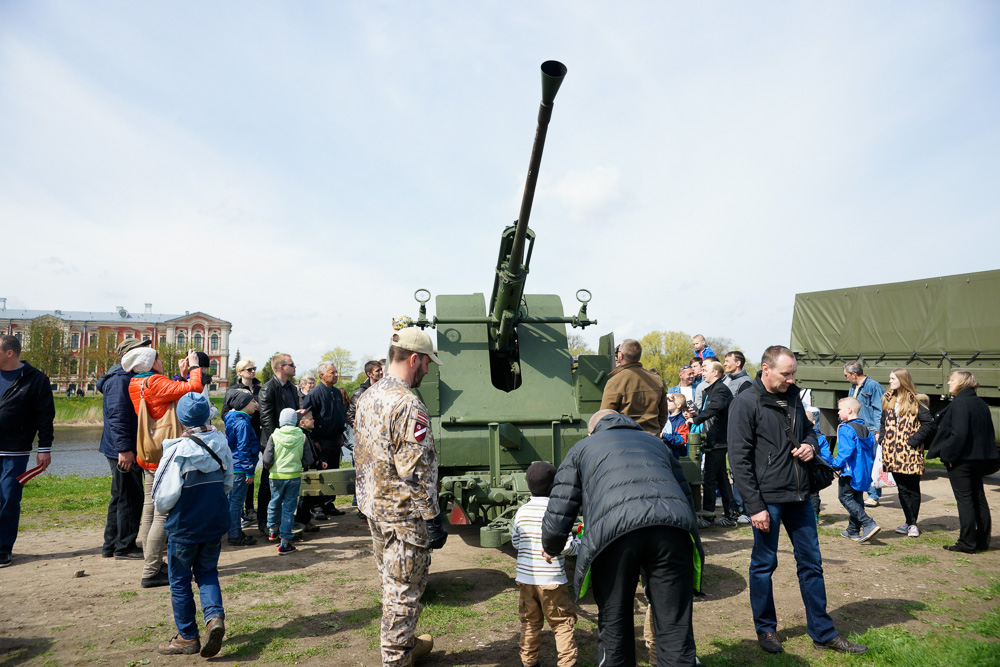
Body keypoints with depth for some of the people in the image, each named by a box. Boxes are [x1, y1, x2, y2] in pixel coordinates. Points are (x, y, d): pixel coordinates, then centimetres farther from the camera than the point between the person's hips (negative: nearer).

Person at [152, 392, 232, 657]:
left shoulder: (177, 451, -18)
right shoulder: (221, 444, -5)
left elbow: (164, 496, -16)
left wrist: (164, 509, 5)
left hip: (184, 526, -4)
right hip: (216, 523, 4)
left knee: (180, 580, 12)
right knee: (207, 572, 18)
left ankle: (187, 637, 20)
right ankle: (215, 616, -4)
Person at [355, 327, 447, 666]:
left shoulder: (368, 397, 6)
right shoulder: (408, 405, -23)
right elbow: (417, 472, -24)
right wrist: (434, 518, -18)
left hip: (374, 507, 9)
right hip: (404, 514, -9)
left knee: (391, 583, 22)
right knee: (405, 589, 7)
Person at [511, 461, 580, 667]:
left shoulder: (522, 511, 0)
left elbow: (515, 542, 9)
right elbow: (564, 546, -14)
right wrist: (579, 544, 4)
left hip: (526, 578, 4)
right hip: (551, 580, -4)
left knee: (530, 622, 18)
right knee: (563, 623, 9)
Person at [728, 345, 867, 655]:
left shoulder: (792, 395, 8)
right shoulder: (745, 403, -13)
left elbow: (807, 429, 25)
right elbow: (740, 459, -14)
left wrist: (811, 444, 0)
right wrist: (754, 506, -16)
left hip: (799, 495, 7)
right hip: (767, 498, -6)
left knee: (811, 562, 14)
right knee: (764, 564, 8)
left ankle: (823, 632, 27)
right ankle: (765, 629, 25)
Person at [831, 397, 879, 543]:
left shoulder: (845, 429, -15)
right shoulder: (865, 429, 13)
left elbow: (845, 451, -23)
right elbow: (871, 451, 16)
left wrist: (836, 466, -17)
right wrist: (868, 467, 23)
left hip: (850, 471, -9)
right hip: (863, 472, 9)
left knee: (845, 497, -4)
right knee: (857, 499, 13)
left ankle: (869, 524, -16)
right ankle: (853, 530, 19)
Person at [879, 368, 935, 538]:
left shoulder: (914, 401, -6)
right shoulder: (888, 400, 13)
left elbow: (928, 422, -10)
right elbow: (884, 422, 20)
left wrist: (913, 441, -13)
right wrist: (883, 438, 6)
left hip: (910, 453, -5)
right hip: (893, 452, 5)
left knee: (912, 488, 3)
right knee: (902, 488, 8)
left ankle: (912, 523, 13)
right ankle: (910, 522, 16)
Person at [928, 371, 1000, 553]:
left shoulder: (959, 403, -17)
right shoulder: (981, 404, 10)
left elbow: (958, 434, -25)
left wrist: (948, 455, -16)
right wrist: (984, 456, 19)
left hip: (961, 460, -8)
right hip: (979, 459, 9)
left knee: (964, 500, -3)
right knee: (979, 499, 14)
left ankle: (967, 543, 1)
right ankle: (982, 540, 22)